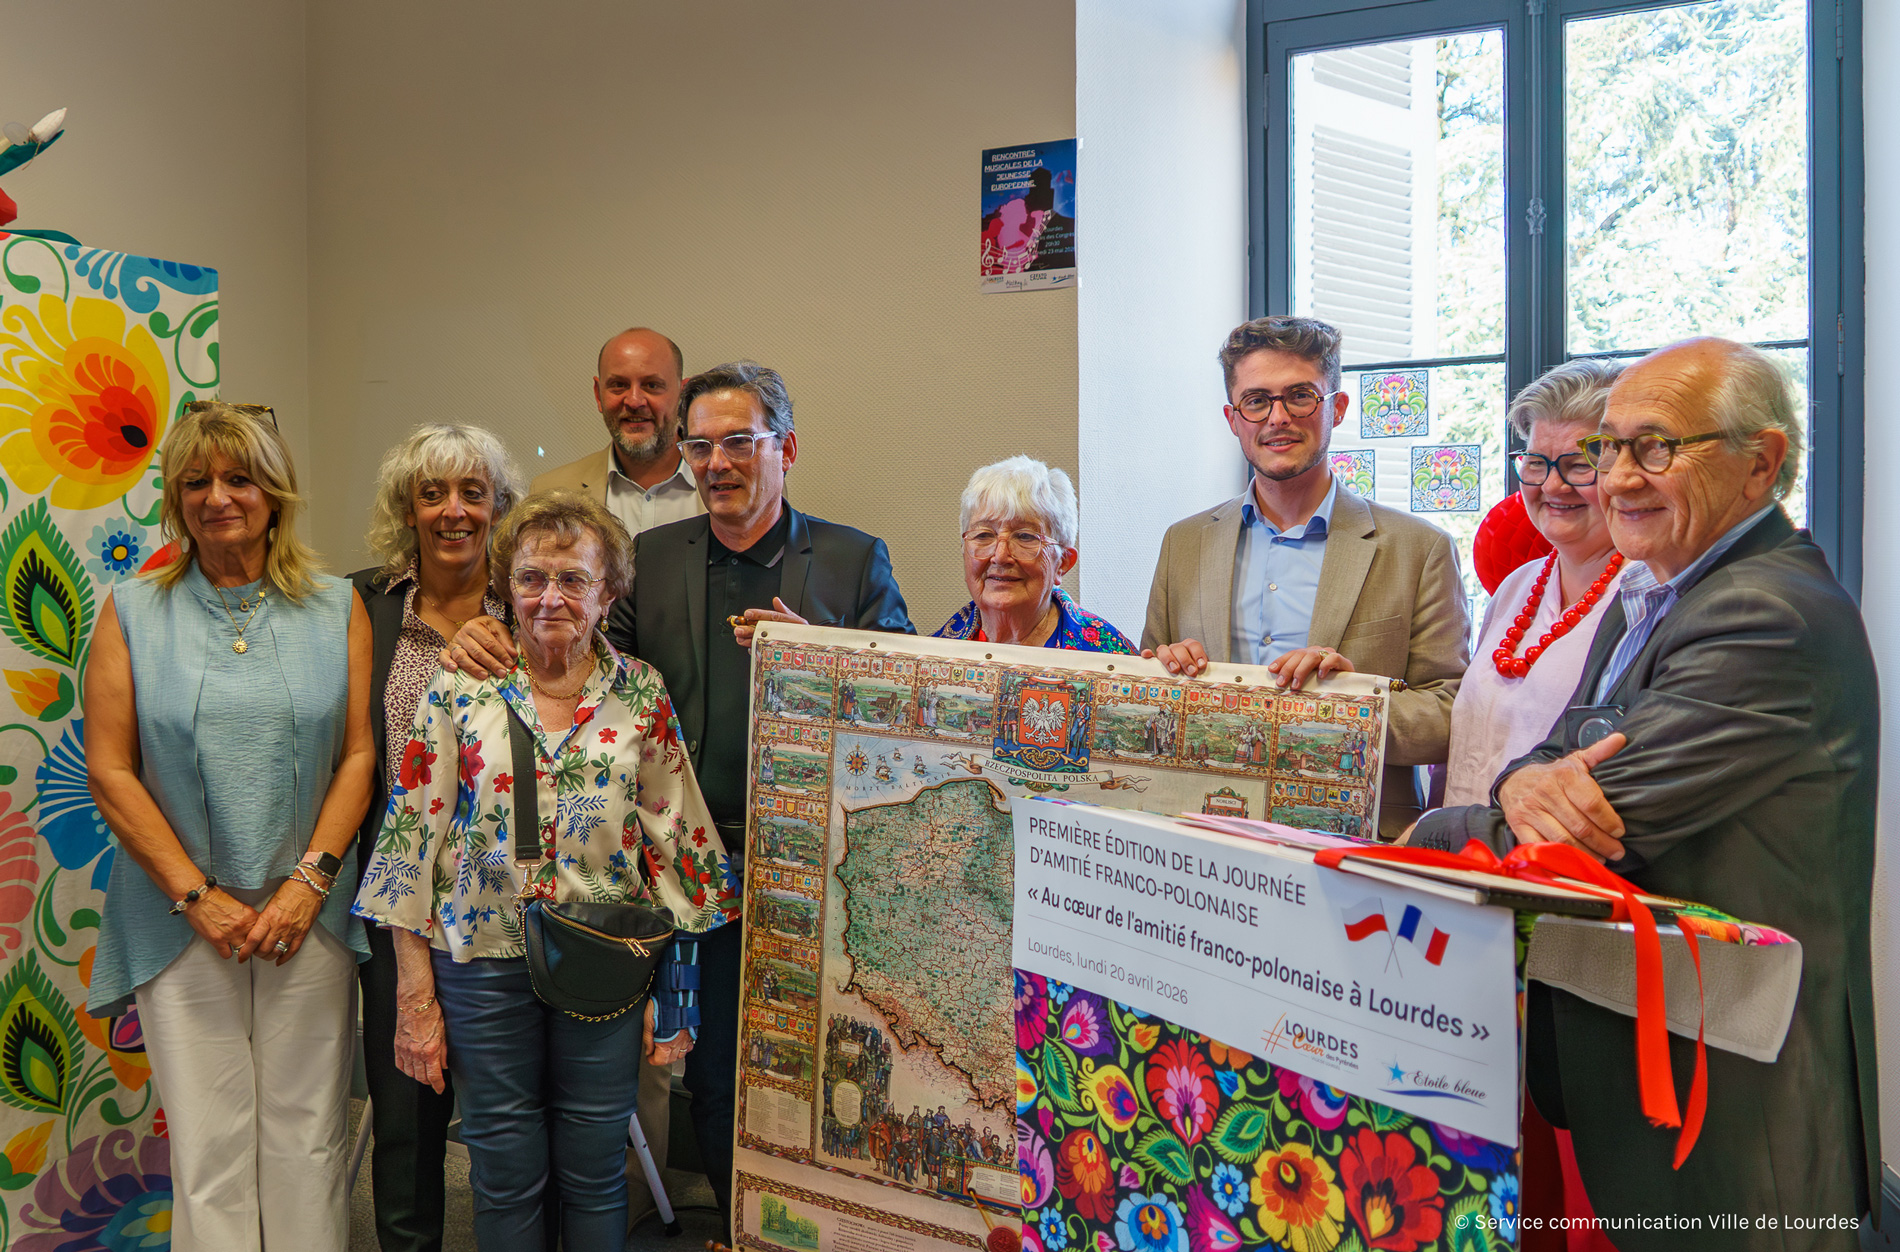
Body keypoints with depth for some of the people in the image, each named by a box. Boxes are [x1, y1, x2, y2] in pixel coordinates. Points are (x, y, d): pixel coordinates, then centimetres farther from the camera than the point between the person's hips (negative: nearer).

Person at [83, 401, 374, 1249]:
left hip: (307, 916, 0)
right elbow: (109, 771, -1)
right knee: (208, 1144, 4)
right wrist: (197, 897, -8)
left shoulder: (337, 608, 5)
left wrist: (308, 881, -9)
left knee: (306, 1139, 6)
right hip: (181, 920, 0)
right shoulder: (132, 613, 4)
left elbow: (360, 756, 1)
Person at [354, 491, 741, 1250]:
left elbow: (678, 844, 2)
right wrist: (414, 998, -4)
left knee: (595, 1177, 11)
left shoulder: (642, 695, -1)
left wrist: (675, 991, 0)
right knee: (505, 1179, 11)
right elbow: (413, 838, -2)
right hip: (484, 959, 0)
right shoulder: (459, 690, -4)